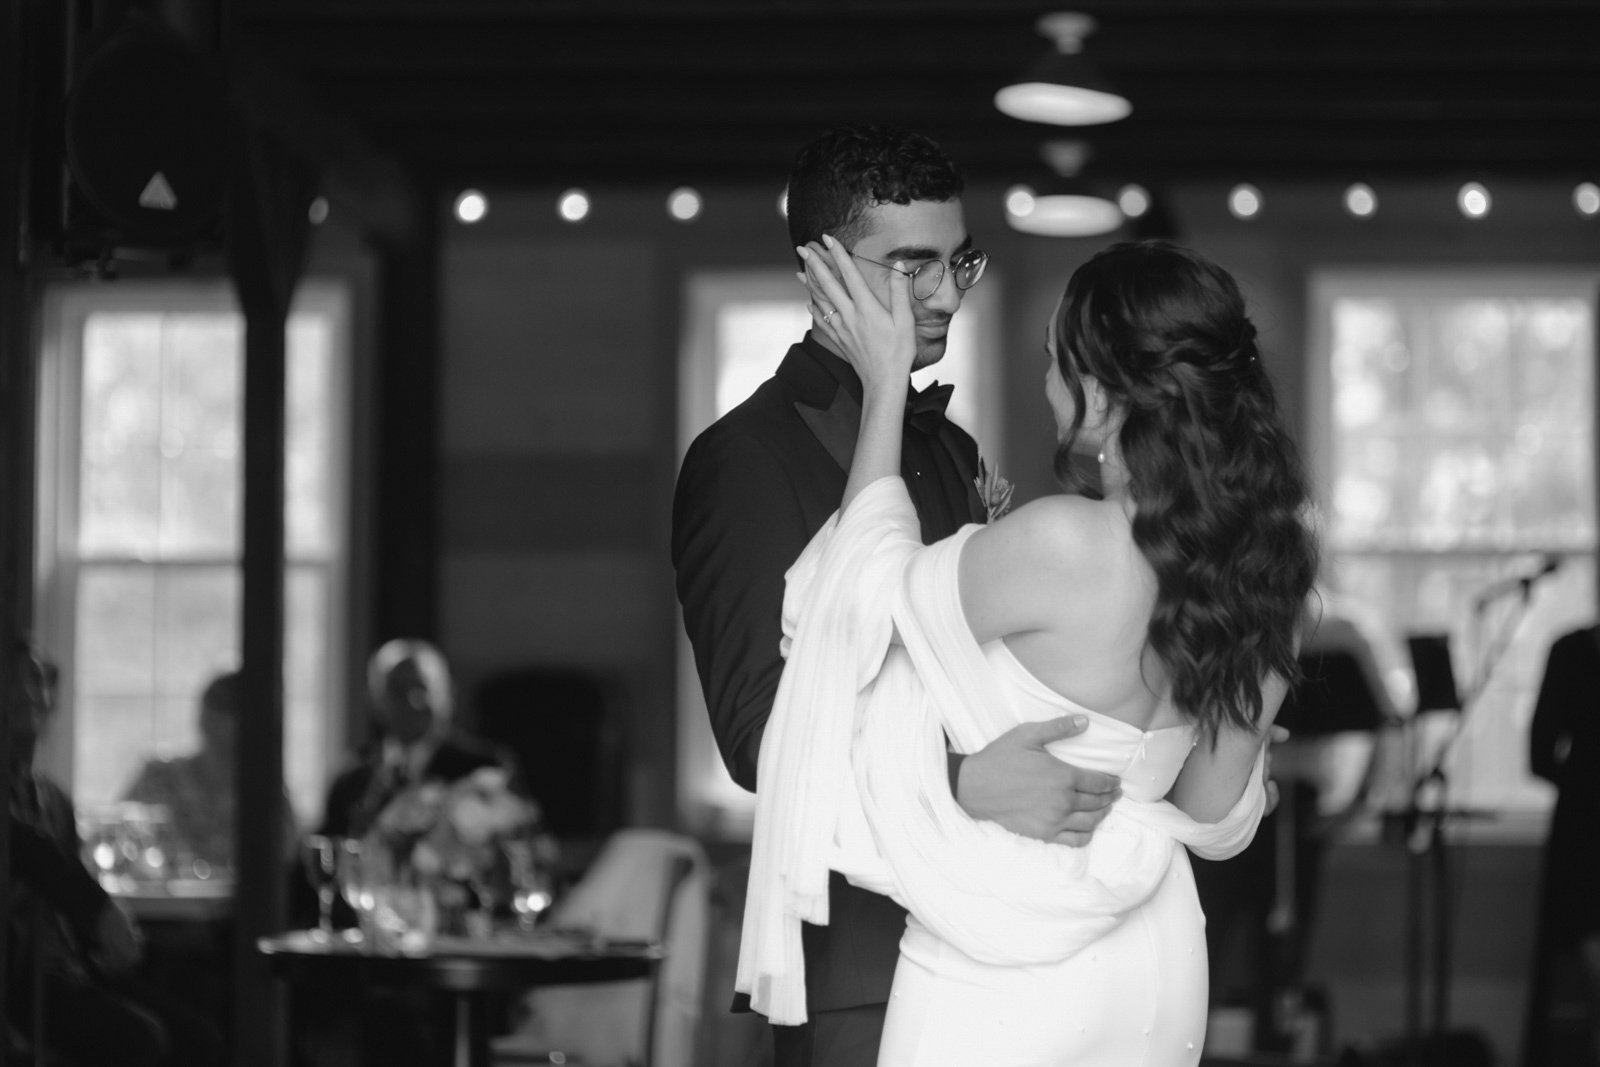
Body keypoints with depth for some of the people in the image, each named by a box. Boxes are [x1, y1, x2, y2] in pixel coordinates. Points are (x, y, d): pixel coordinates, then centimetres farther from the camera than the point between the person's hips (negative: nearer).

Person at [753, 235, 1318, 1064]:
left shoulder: (1065, 544, -25)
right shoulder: (1261, 554, -4)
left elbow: (881, 589, -5)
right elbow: (1217, 817, 7)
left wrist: (884, 382, 0)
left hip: (1006, 980, -6)